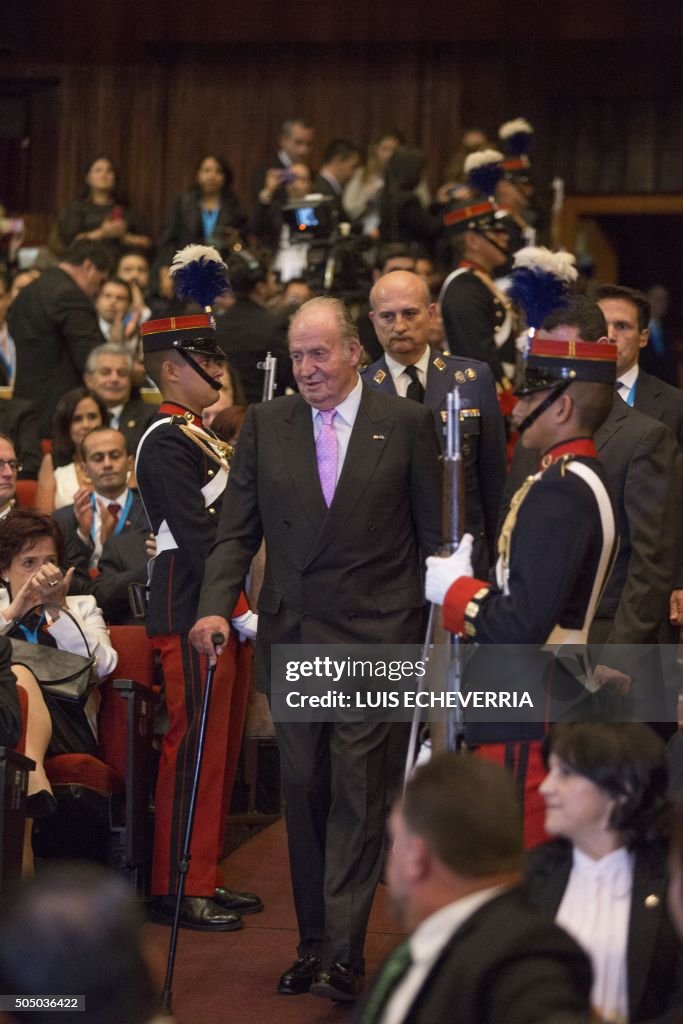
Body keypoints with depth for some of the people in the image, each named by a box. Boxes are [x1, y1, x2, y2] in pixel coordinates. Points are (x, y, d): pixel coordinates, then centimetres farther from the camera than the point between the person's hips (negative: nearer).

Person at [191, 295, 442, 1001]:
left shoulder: (406, 424, 1)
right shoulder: (264, 425, 8)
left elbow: (433, 532, 4)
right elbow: (237, 528, 7)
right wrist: (215, 606, -8)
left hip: (373, 638, -3)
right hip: (291, 637, 3)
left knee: (356, 791, -7)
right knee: (303, 791, 8)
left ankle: (343, 955, -6)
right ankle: (312, 943, 18)